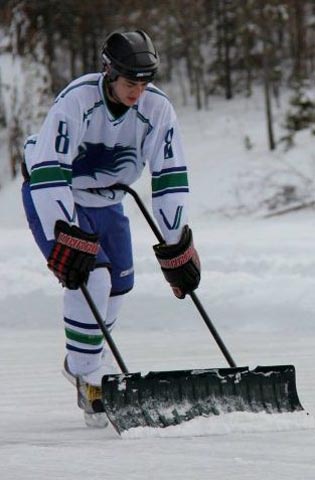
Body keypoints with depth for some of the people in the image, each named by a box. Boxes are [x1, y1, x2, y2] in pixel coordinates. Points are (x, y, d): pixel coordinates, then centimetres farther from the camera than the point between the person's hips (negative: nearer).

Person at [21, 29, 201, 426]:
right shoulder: (77, 101, -31)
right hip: (52, 197, -6)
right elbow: (48, 173, -36)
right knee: (92, 278, -22)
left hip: (106, 200, 6)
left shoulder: (157, 109, -17)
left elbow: (170, 178, -12)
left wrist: (176, 248, -15)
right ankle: (87, 377, -9)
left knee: (118, 286, 8)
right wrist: (68, 239, -42)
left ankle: (83, 359, 34)